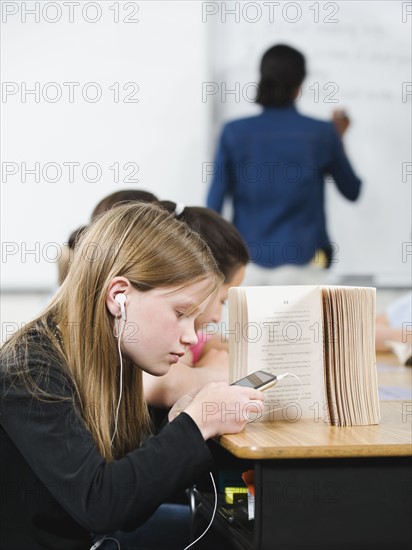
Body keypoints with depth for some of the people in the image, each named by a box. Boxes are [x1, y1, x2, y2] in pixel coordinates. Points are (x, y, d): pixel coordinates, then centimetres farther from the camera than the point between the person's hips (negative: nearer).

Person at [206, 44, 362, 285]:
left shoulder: (235, 132, -1)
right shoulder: (321, 133, -3)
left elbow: (215, 203, -2)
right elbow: (351, 190, 11)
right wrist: (338, 138, 24)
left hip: (247, 264, 2)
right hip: (298, 265, -1)